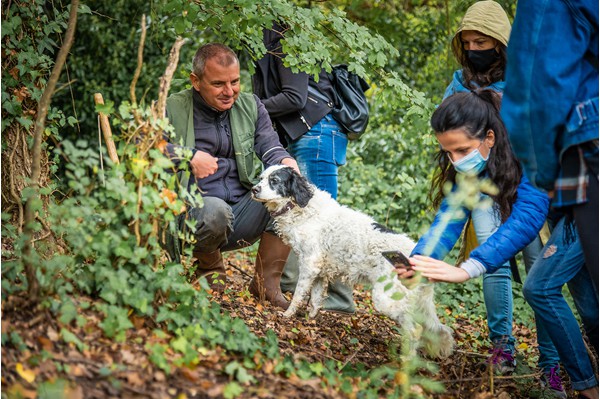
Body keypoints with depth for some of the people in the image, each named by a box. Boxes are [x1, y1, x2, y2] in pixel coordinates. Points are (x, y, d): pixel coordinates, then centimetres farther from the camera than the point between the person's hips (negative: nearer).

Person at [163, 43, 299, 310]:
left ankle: (266, 283, -5)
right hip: (192, 213, -5)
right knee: (215, 209, -39)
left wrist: (285, 162, -23)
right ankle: (208, 265, -1)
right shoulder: (172, 109, -2)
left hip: (241, 215, 5)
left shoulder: (250, 106, 11)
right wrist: (189, 156, -22)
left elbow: (269, 146, 1)